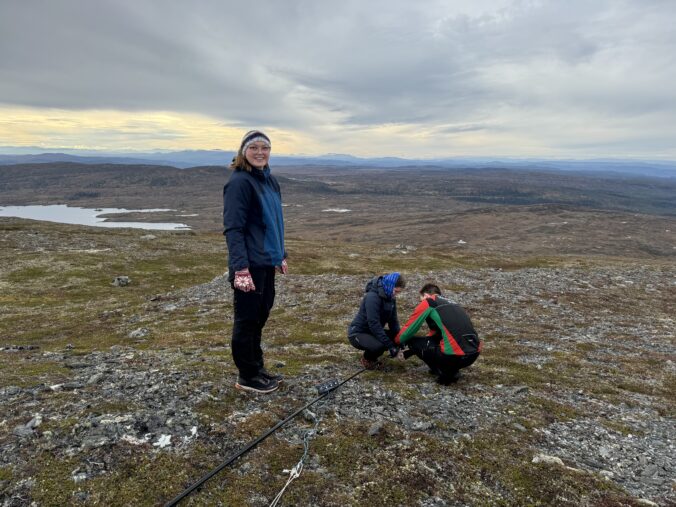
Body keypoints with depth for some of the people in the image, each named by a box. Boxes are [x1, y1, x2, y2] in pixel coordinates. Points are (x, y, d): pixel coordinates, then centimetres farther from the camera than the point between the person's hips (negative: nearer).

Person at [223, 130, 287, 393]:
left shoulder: (270, 180, 12)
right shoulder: (239, 182, -14)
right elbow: (233, 228, -20)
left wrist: (281, 256, 20)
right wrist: (240, 268, -26)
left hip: (267, 262, 8)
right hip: (249, 266, -8)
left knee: (260, 316, 17)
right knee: (247, 319, 4)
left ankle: (257, 367, 32)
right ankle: (247, 376, 18)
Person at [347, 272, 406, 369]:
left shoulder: (390, 297, -1)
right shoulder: (372, 297, -27)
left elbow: (393, 320, 3)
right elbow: (374, 324, -32)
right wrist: (390, 345, -32)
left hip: (373, 331, 9)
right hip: (357, 333, -9)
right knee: (379, 345, -34)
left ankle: (372, 356, 12)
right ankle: (367, 358, -1)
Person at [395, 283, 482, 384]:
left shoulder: (428, 303, 3)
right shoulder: (452, 304, 25)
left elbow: (409, 328, 10)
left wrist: (397, 341, 29)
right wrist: (417, 350, 37)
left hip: (455, 356, -8)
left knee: (413, 341, 11)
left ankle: (446, 373, 6)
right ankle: (452, 369, 19)